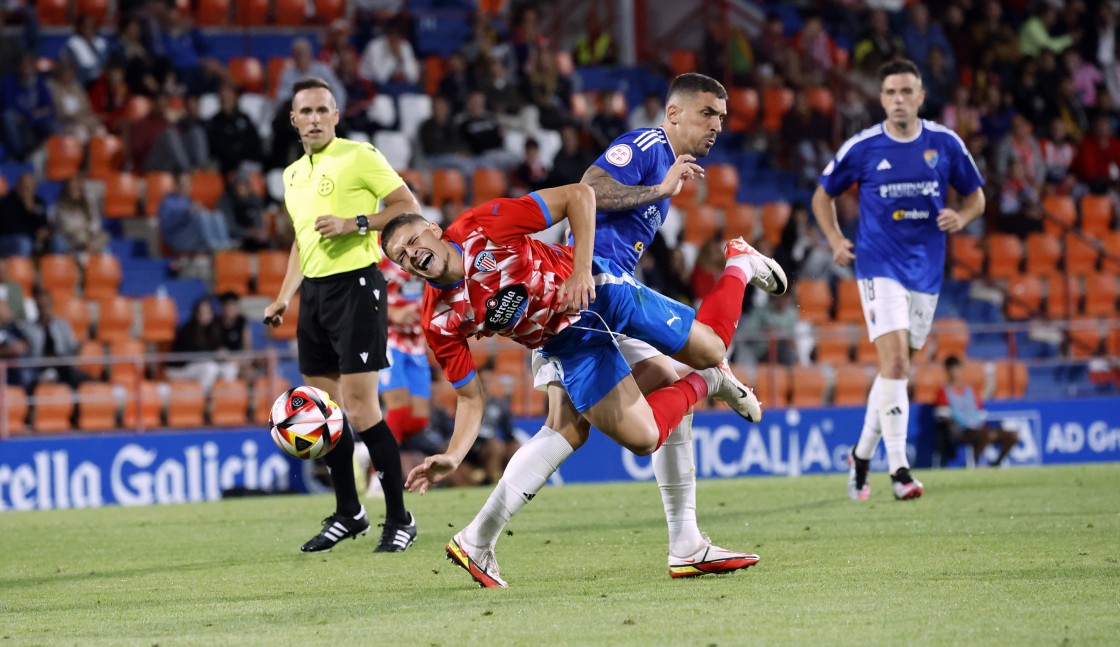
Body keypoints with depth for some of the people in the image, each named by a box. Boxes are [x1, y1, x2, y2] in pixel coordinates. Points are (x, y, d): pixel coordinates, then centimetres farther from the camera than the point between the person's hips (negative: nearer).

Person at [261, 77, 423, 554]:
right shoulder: (292, 174, 16)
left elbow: (408, 207, -8)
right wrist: (283, 297, 18)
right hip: (314, 292, 7)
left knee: (360, 408, -12)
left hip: (356, 285, -7)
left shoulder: (359, 156, -6)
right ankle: (348, 514, 21)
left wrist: (355, 223, -18)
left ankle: (399, 519, -4)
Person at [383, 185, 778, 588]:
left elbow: (579, 195, -22)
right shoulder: (440, 323, -15)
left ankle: (739, 266, 32)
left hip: (597, 287, -2)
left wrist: (581, 270, -32)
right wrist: (452, 457, -21)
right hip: (569, 341, 2)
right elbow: (471, 399, -5)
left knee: (710, 349, 1)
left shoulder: (484, 226, -25)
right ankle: (708, 382, 21)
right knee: (640, 437, -8)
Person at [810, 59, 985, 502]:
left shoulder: (945, 144, 1)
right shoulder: (862, 148, -4)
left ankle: (862, 455, 30)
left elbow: (975, 197, 12)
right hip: (879, 266, -3)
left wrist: (961, 217, -10)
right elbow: (823, 195, 10)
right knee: (895, 360, -18)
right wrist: (836, 240, -5)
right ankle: (898, 468, -19)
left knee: (899, 368, 11)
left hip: (926, 269, 4)